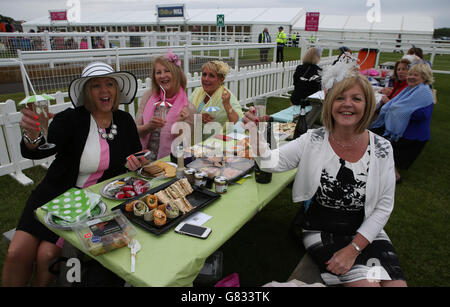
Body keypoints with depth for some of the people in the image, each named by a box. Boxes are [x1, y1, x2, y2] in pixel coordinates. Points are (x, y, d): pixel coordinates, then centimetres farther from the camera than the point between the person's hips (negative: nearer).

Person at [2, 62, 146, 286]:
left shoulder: (125, 121, 0)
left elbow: (138, 155, 11)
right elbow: (35, 151, -21)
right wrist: (32, 136, -44)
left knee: (47, 254, -13)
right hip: (56, 193, 0)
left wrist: (133, 162, -13)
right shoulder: (71, 119, -9)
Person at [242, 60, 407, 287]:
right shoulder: (313, 141, -6)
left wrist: (353, 248, -12)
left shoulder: (382, 149, -4)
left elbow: (384, 206, -3)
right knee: (365, 282, -20)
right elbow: (271, 163, -12)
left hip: (366, 232, 3)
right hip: (321, 232, -2)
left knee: (395, 282, -17)